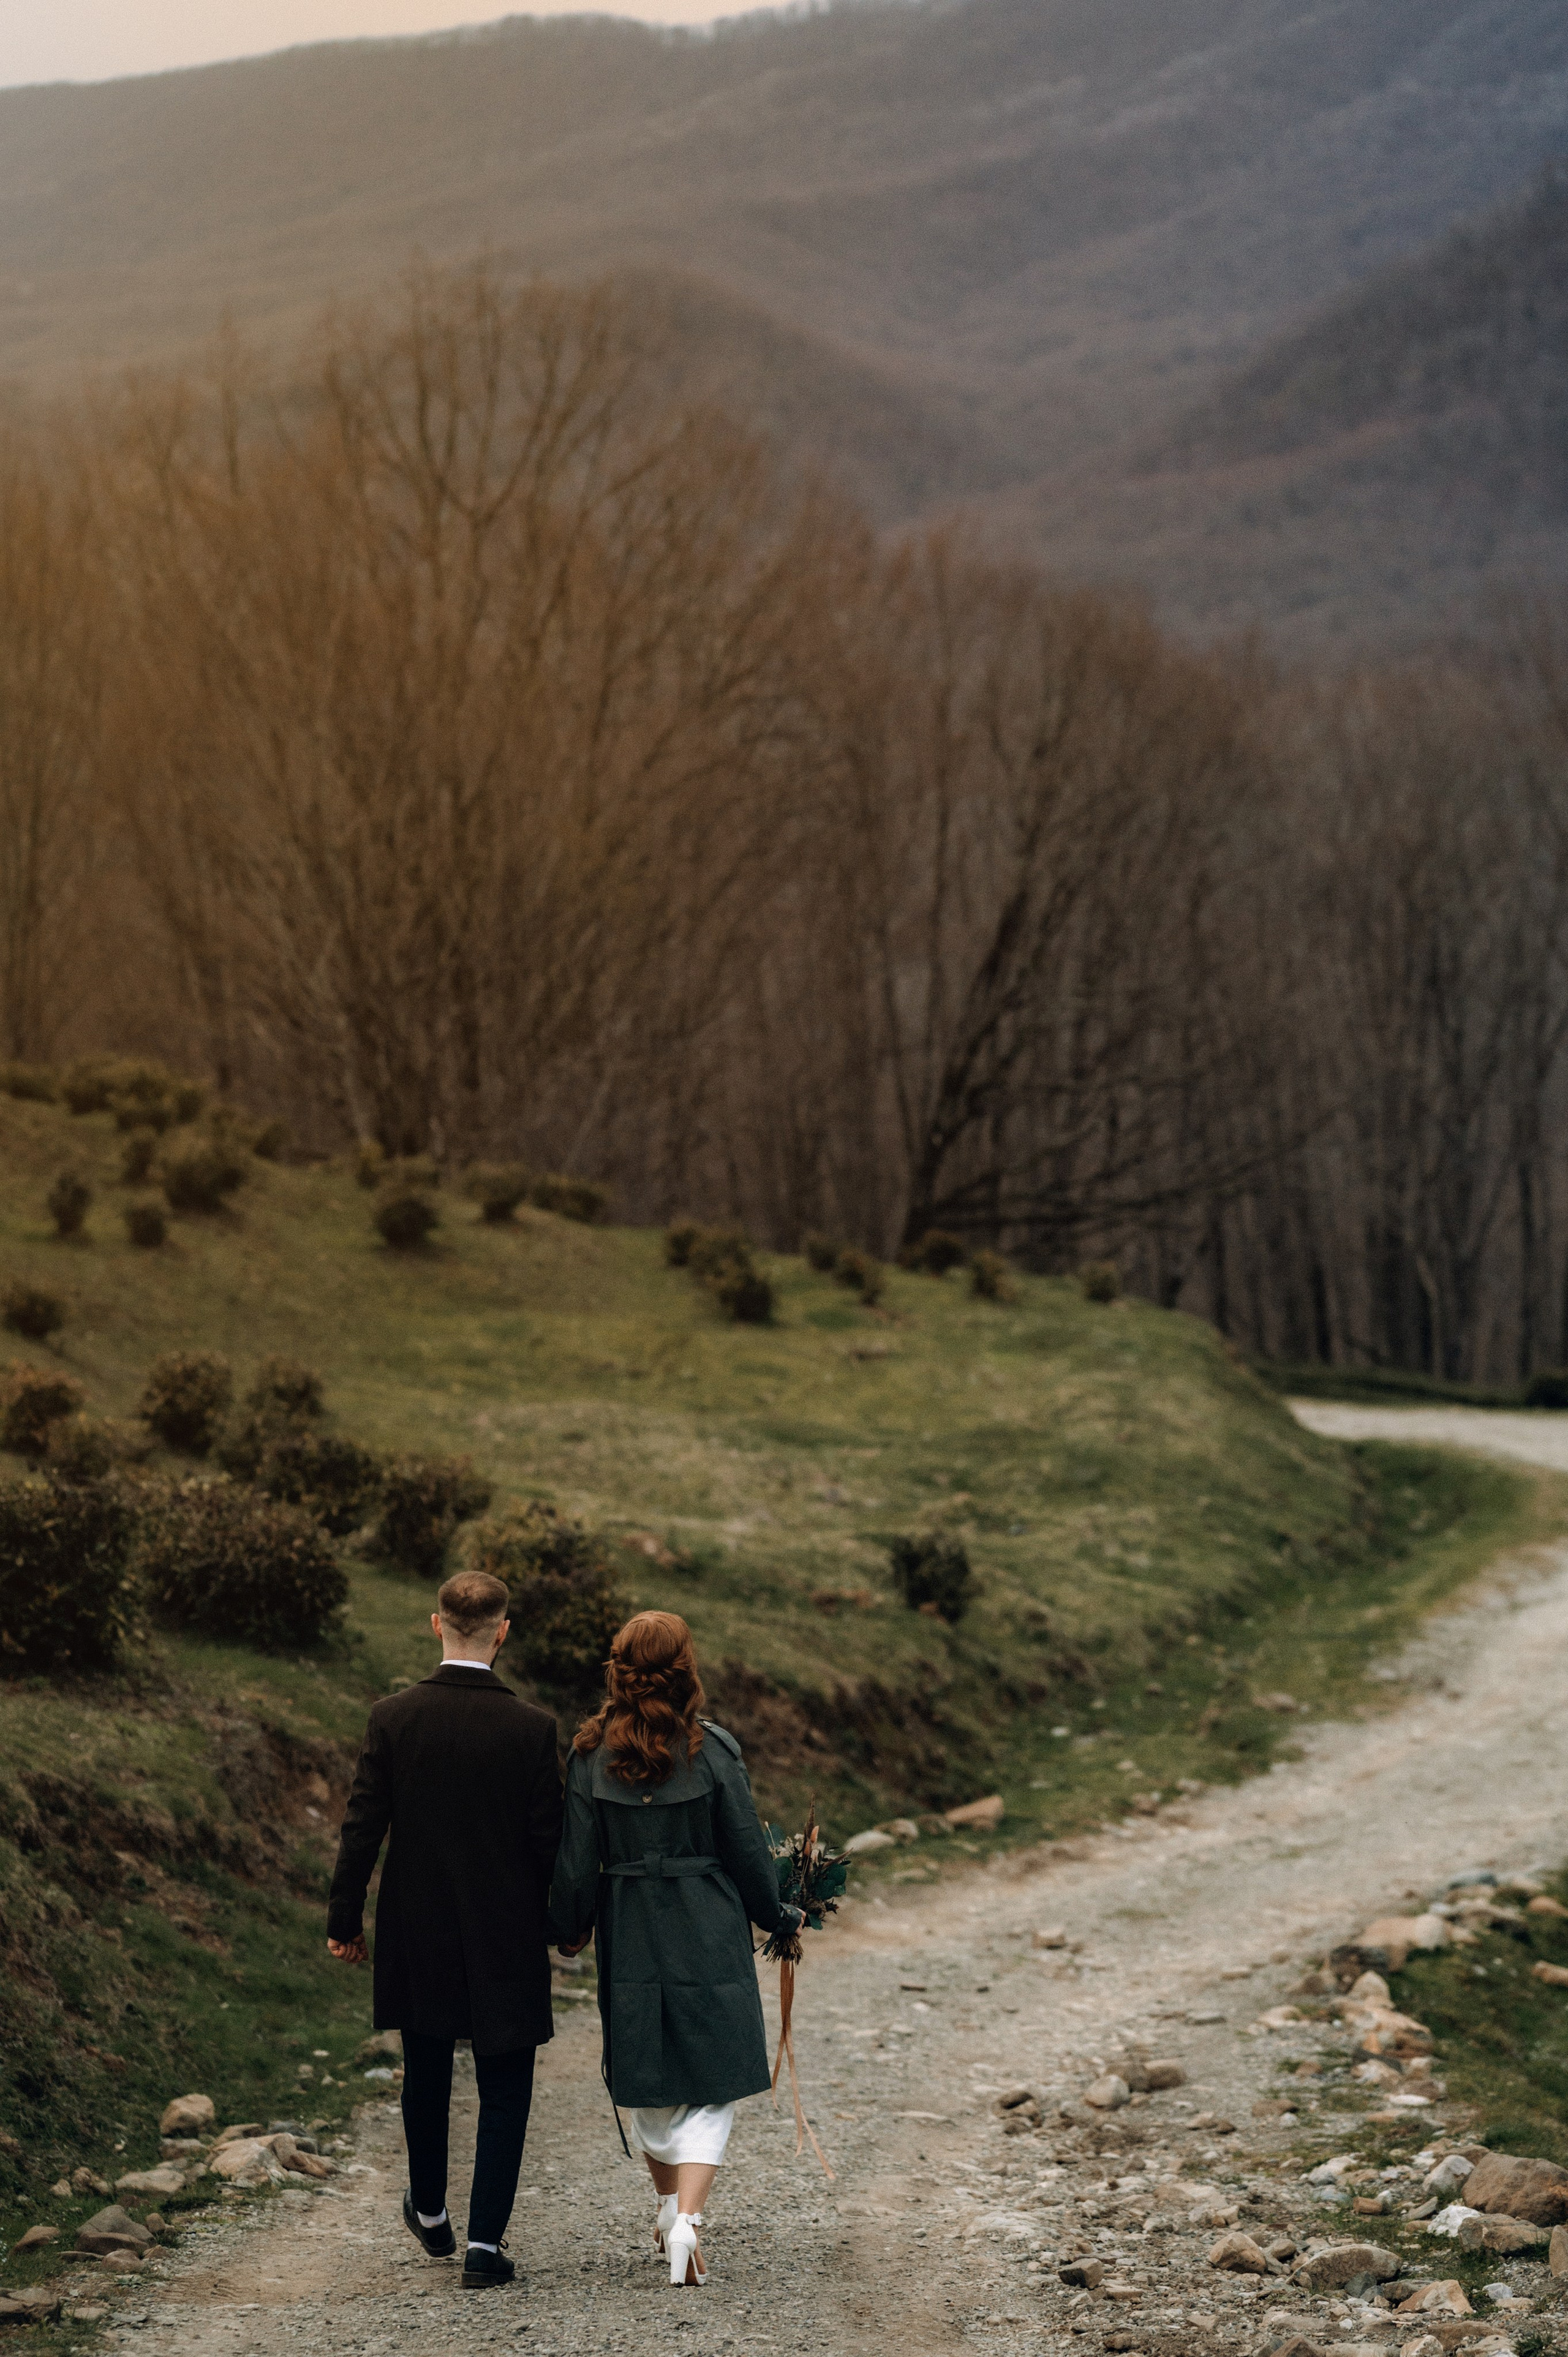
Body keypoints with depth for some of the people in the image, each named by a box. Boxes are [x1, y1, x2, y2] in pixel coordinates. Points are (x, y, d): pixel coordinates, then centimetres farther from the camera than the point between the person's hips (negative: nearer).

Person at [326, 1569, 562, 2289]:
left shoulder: (392, 1719, -9)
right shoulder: (532, 1729, -13)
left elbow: (362, 1828, -6)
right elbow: (549, 1841, -7)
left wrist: (344, 1919, 5)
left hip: (417, 1938, 3)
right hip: (506, 1943, -3)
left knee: (426, 2078, 22)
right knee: (504, 2094, 7)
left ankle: (430, 2214, 40)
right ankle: (484, 2243, 2)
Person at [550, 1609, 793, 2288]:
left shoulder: (592, 1753, -5)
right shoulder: (711, 1749, -11)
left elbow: (578, 1861, -1)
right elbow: (747, 1849, -4)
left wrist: (569, 1928, 16)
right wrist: (773, 1914, 13)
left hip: (630, 1932, 2)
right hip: (708, 1934, -2)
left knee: (643, 2077, 18)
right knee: (711, 2085, 4)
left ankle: (669, 2207, 31)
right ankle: (687, 2216, -13)